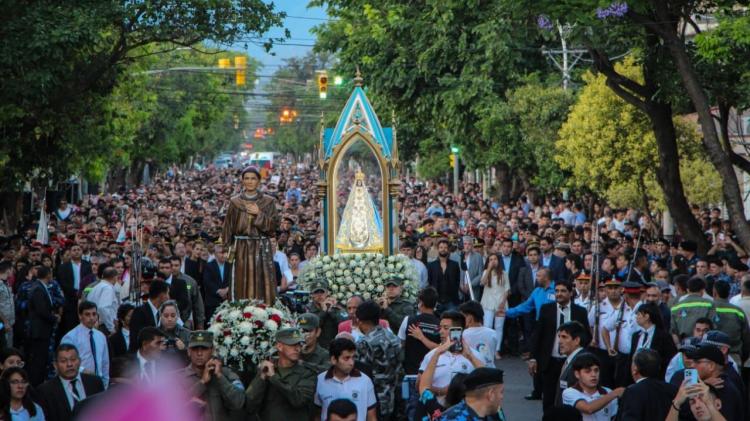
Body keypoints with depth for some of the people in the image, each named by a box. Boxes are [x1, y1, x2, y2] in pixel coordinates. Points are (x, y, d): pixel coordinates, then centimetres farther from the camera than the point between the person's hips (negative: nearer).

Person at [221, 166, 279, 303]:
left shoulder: (269, 201, 5)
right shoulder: (235, 202, 7)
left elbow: (274, 225, -2)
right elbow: (228, 227, 7)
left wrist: (259, 214, -13)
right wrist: (229, 248, -1)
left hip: (262, 249, 0)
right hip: (241, 249, 1)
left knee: (262, 285, -5)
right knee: (241, 286, -3)